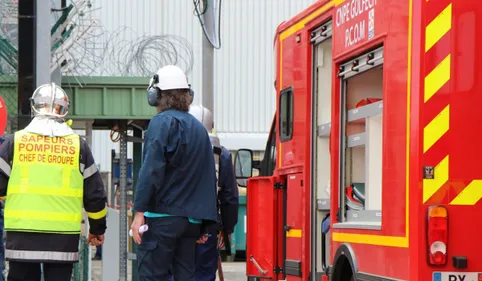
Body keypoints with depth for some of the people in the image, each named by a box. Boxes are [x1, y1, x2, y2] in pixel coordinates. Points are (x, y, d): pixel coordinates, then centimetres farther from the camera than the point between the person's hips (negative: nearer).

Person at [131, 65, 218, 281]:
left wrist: (139, 211, -15)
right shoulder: (199, 128, 16)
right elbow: (209, 180, 17)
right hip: (191, 219, 7)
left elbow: (151, 169, -15)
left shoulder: (162, 122, -6)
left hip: (162, 217, -7)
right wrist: (206, 226, 20)